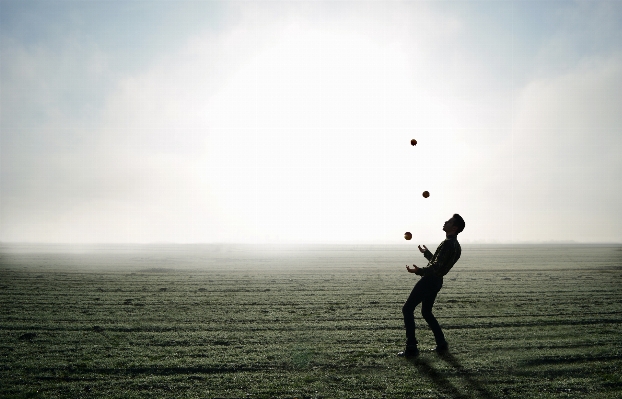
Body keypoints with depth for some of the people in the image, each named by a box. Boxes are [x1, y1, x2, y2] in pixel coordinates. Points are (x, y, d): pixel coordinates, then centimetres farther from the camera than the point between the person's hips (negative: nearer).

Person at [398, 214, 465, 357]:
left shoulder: (448, 244, -19)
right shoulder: (456, 246, 13)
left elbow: (436, 267, -27)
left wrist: (419, 271, -37)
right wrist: (427, 253, 40)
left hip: (429, 280, -10)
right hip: (437, 281, 10)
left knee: (407, 309, -6)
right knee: (426, 312, 22)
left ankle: (411, 348, -7)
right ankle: (441, 344, 23)